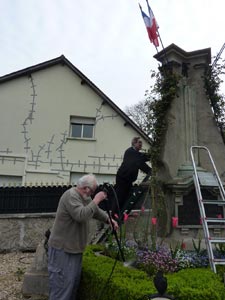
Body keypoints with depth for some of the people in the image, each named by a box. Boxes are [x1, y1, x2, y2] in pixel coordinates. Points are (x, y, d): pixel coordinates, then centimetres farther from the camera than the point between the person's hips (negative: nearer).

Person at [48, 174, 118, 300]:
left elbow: (96, 211, 19)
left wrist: (108, 219, 5)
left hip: (75, 248, 9)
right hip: (62, 248, -9)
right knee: (62, 282, -2)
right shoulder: (71, 195, -21)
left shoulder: (85, 197, 9)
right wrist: (96, 200, -26)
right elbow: (81, 216, -33)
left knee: (74, 281, 16)